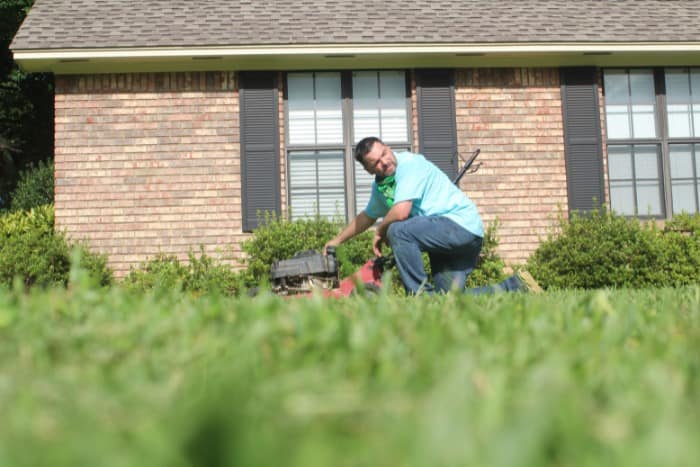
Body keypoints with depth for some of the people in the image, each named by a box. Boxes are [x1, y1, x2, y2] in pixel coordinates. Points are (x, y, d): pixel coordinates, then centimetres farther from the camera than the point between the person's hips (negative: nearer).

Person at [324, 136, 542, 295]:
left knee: (399, 230, -27)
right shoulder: (379, 186, 14)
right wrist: (338, 239, 38)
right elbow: (367, 216, 34)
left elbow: (401, 212, -24)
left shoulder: (409, 163, -13)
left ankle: (420, 295, -17)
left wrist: (380, 232, -5)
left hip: (462, 225, -10)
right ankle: (515, 286, 10)